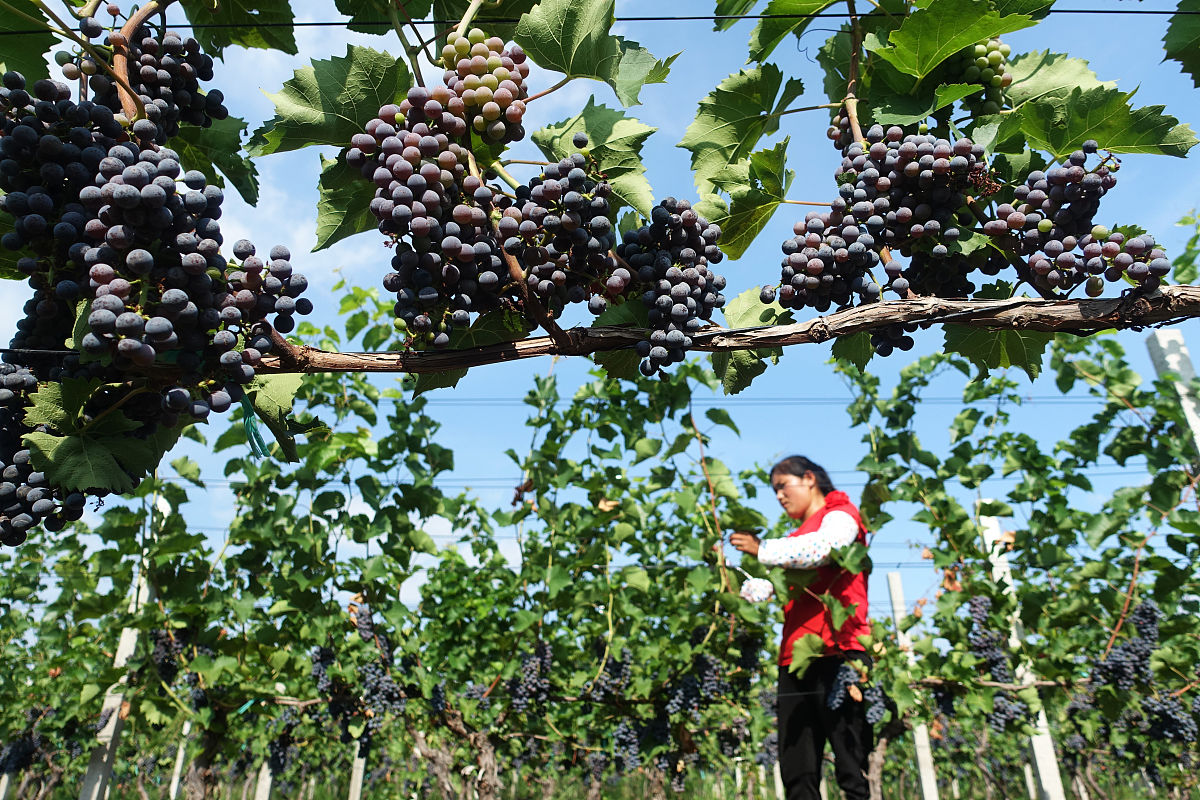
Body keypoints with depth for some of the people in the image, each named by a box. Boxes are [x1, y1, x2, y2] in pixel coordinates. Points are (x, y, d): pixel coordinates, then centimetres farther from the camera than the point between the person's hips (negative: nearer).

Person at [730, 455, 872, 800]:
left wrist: (762, 549, -10)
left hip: (836, 653, -8)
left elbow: (821, 548, -17)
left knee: (853, 771, -9)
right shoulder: (798, 536, 29)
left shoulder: (841, 514, 6)